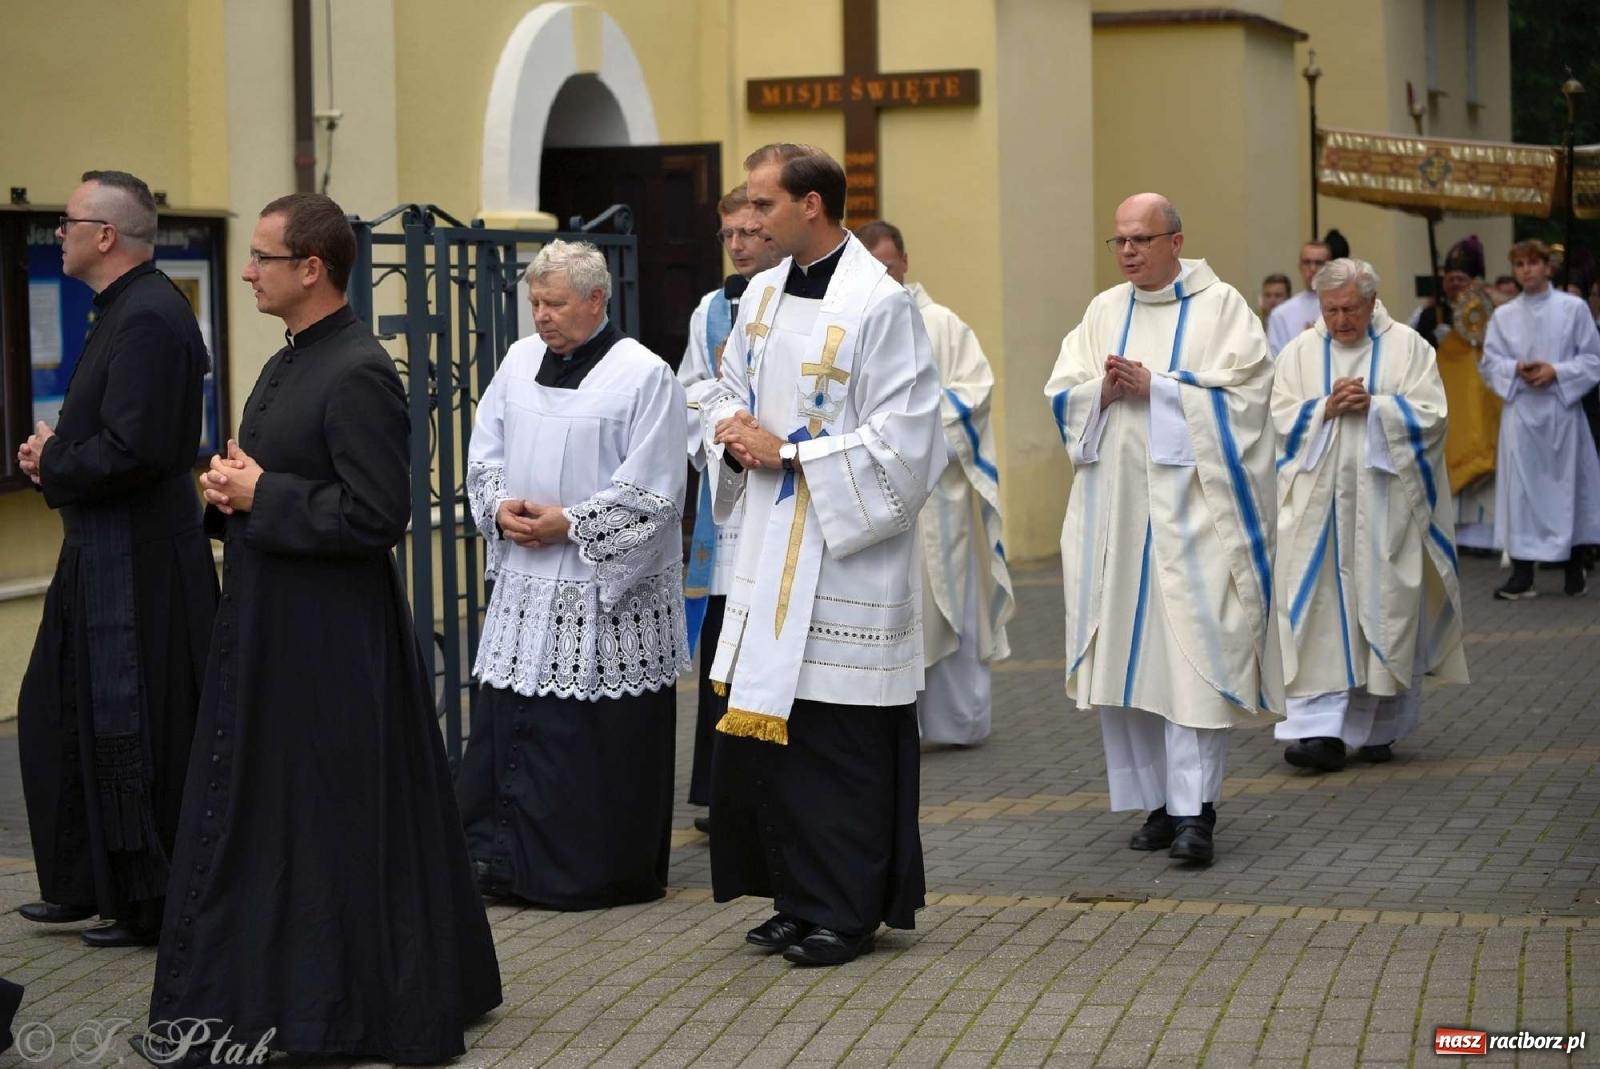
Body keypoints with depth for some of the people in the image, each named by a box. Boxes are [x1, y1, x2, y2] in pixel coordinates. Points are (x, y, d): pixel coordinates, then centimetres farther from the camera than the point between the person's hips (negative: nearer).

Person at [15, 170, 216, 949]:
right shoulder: (125, 309, 13)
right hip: (102, 554, 11)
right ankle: (87, 884, 27)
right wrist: (57, 448, 6)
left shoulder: (148, 318, -20)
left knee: (133, 735, -2)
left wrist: (54, 466, -11)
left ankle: (152, 905, 8)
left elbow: (134, 448, -26)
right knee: (60, 715, 17)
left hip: (137, 561, -11)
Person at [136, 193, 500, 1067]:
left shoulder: (357, 374, -17)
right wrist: (229, 489, 2)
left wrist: (261, 495, -16)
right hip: (264, 624, 10)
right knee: (255, 816, 14)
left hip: (331, 641, -10)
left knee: (336, 820, 0)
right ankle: (245, 998, 23)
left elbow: (375, 516, -22)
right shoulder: (286, 366, 14)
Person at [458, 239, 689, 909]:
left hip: (607, 592, -6)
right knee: (508, 718, 7)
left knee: (597, 738, -1)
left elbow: (652, 492, -12)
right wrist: (499, 507, -4)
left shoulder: (644, 376, -9)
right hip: (524, 584, 6)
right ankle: (497, 857, 16)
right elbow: (484, 452, 15)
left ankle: (596, 871, 10)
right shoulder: (520, 360, 10)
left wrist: (571, 522, -14)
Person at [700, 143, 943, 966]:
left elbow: (902, 438, -17)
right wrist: (733, 431, -2)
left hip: (847, 552, -8)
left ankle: (847, 912, 7)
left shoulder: (879, 304, -13)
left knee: (840, 739, -3)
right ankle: (801, 899, 20)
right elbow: (729, 393, 22)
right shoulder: (764, 293, 11)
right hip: (771, 549, 8)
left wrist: (786, 452, -15)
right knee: (766, 730, 9)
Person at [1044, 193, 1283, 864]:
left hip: (1190, 505, -5)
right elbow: (1062, 394, 11)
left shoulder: (1220, 306, 0)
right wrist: (1104, 390, -9)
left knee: (1193, 652, -11)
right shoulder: (1104, 312, 14)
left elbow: (1238, 395, -9)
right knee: (1127, 653, 4)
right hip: (1116, 504, 5)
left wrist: (1155, 388, -14)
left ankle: (1193, 809, -12)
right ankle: (1158, 801, 12)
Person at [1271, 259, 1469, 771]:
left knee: (1386, 611, 3)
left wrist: (1372, 406, -14)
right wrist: (1327, 407, -13)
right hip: (1320, 507, 1)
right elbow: (1279, 419, 2)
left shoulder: (1408, 347, 4)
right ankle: (1323, 729, -11)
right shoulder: (1299, 353, 8)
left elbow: (1430, 416, -3)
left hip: (1386, 505, -1)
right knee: (1323, 616, -7)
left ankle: (1380, 728, 16)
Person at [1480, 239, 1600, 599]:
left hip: (1562, 410, -1)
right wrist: (1517, 368, -13)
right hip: (1520, 411, 1)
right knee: (1521, 488, -2)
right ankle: (1522, 572, -1)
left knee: (1566, 484, 5)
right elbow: (1490, 363, 6)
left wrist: (1557, 371, -14)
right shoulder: (1503, 315, 7)